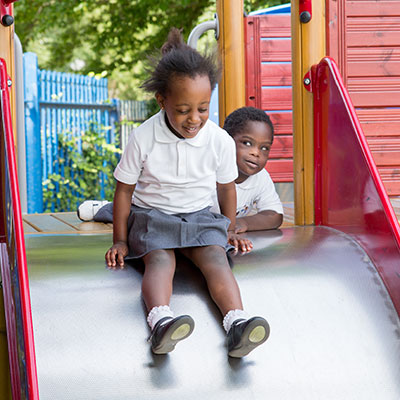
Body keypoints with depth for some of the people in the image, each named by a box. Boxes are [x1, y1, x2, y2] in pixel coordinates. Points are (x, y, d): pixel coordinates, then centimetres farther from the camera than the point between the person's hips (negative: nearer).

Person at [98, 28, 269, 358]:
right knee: (161, 259, -31)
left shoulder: (221, 141, -7)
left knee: (216, 256, -28)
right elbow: (124, 190, 0)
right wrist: (120, 240, 2)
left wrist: (229, 230, 19)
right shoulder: (143, 139, -12)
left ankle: (237, 322, -49)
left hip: (201, 218, 2)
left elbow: (226, 187, 11)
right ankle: (160, 321, -58)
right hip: (152, 216, -1)